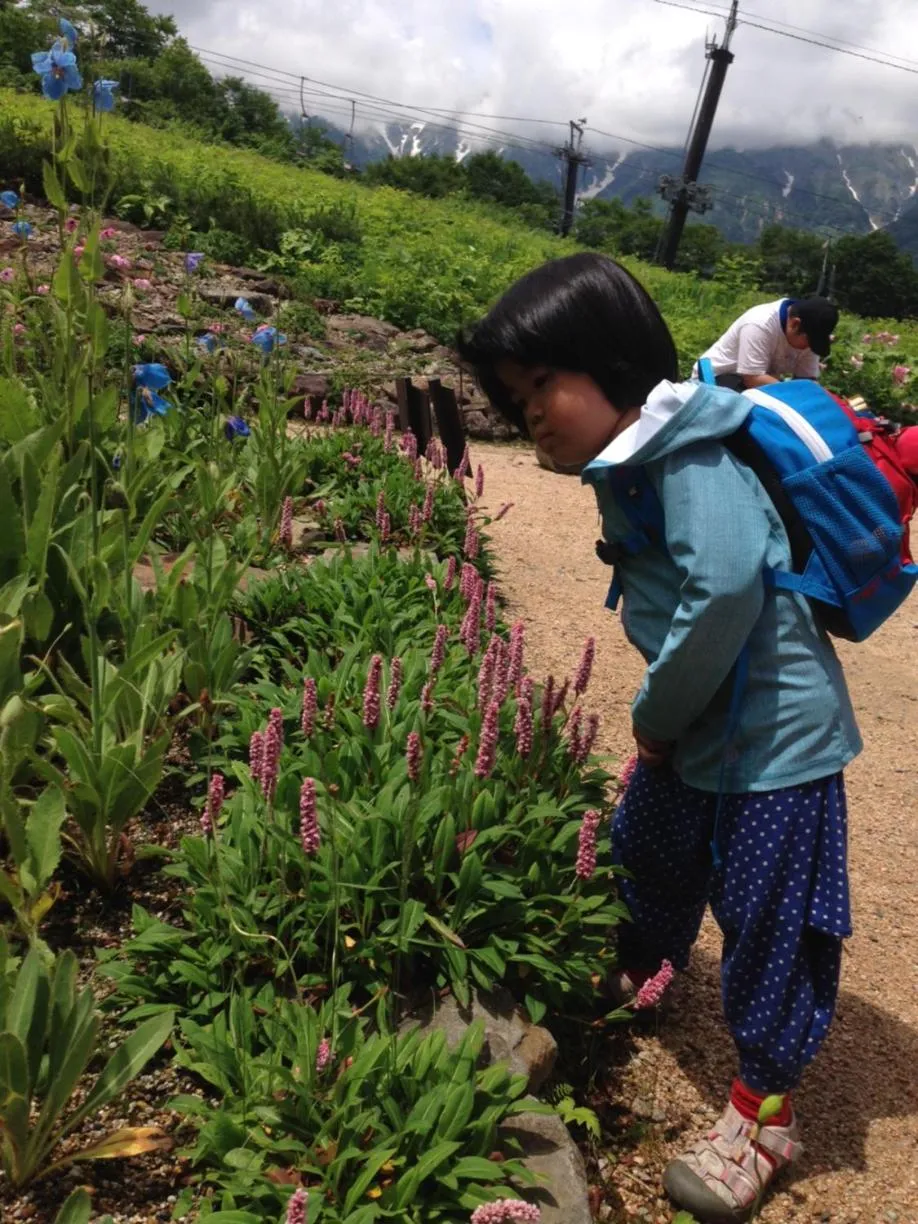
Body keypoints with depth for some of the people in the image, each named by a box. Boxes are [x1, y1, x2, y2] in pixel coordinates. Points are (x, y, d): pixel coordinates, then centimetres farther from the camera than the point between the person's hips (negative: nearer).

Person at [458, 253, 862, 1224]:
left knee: (767, 916, 4)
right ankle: (644, 967, 55)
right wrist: (659, 715, 1)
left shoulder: (692, 458, -24)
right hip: (695, 725, 9)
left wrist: (658, 713, -19)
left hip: (774, 732, -9)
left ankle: (764, 1109, 25)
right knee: (650, 849, 25)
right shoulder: (628, 463, 3)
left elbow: (726, 587, -34)